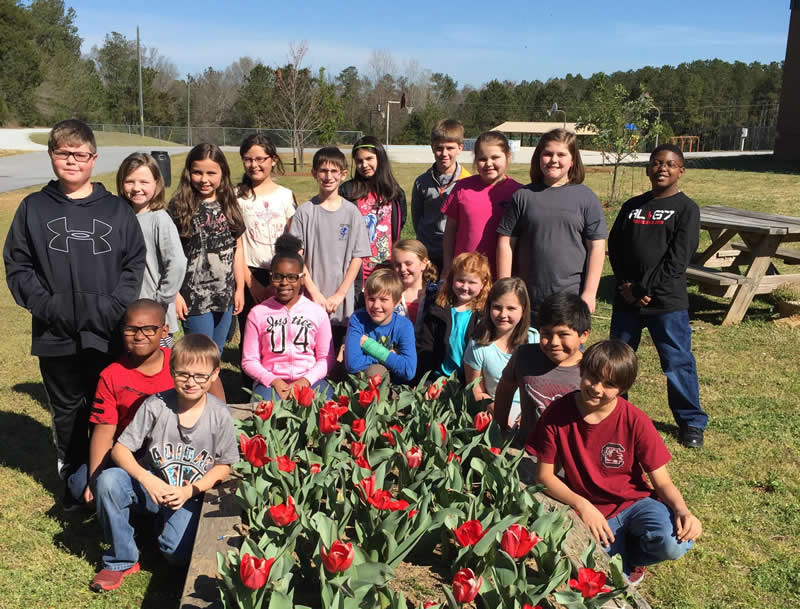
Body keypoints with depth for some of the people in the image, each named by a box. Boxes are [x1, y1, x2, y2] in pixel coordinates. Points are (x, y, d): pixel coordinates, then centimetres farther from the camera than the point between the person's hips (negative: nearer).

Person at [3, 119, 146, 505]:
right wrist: (45, 305, -11)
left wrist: (116, 307, -11)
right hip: (55, 337, 1)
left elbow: (135, 264, 2)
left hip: (108, 335, -1)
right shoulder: (33, 208, 4)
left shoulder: (116, 210, 4)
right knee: (67, 411, 13)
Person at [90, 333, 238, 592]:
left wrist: (190, 491, -16)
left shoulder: (220, 416, -12)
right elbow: (120, 448, -10)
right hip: (151, 485, 1)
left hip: (190, 495, -1)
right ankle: (121, 560, -9)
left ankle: (163, 520, 16)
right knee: (109, 480, -29)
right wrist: (147, 479, -26)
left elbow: (224, 465, -2)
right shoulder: (155, 405, -13)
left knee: (178, 555, -22)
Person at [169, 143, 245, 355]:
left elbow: (237, 248, 9)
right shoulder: (180, 207, -7)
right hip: (194, 297, -4)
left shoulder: (229, 206, 6)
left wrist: (240, 288, 8)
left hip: (225, 295, 4)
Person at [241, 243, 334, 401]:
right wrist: (274, 381, -12)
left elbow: (326, 358, 6)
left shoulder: (318, 312, 7)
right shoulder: (257, 313, 5)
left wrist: (305, 381, -11)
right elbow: (249, 361, 5)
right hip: (270, 381, -1)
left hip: (309, 380, 2)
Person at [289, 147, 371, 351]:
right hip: (311, 300, 0)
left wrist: (340, 294, -6)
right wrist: (314, 292, -9)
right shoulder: (305, 211, 0)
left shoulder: (352, 212, 2)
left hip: (343, 303, 1)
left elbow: (357, 258, 0)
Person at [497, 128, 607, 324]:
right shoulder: (523, 196, 4)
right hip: (527, 302, 1)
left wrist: (589, 293, -5)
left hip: (571, 302, -1)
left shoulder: (586, 198, 2)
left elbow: (596, 247, 1)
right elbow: (506, 243, 4)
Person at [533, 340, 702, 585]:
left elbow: (663, 482, -8)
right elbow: (544, 475, -7)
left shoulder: (635, 421, -14)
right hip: (591, 510, -1)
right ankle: (617, 556, 15)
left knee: (675, 543, -29)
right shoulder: (557, 414, -13)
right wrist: (582, 505, -20)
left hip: (635, 501, 1)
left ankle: (626, 554, 5)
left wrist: (682, 510, -29)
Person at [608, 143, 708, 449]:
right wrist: (625, 285, -8)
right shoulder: (632, 206, 11)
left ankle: (692, 421, 19)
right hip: (626, 300, 4)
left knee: (678, 363, 2)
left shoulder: (686, 208, -3)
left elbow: (678, 258, -11)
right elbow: (614, 246, 6)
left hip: (667, 302, -4)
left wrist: (643, 289, -15)